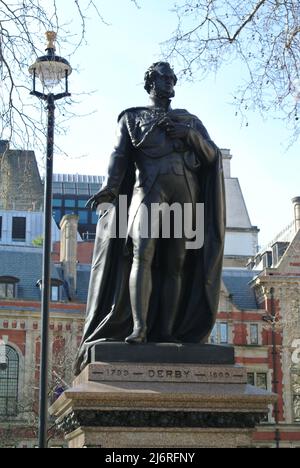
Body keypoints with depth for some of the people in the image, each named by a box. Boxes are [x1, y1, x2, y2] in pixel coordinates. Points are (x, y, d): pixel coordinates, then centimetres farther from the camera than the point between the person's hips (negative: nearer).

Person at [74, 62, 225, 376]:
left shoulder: (189, 120, 28)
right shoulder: (132, 117, 21)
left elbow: (212, 155, 16)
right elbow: (120, 155, 5)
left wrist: (189, 134, -2)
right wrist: (111, 187, -14)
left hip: (186, 192, 3)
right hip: (149, 188, -3)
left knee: (175, 263, -6)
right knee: (142, 253, -21)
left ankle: (166, 332, -10)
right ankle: (138, 328, -29)